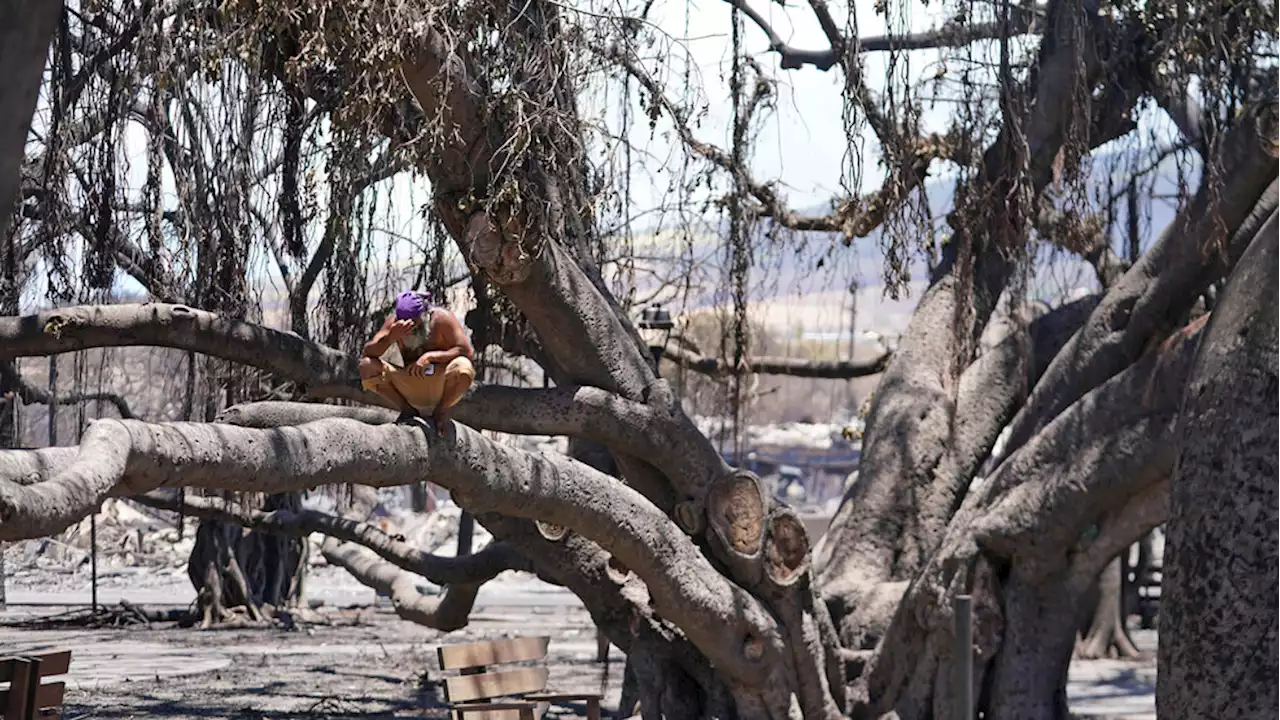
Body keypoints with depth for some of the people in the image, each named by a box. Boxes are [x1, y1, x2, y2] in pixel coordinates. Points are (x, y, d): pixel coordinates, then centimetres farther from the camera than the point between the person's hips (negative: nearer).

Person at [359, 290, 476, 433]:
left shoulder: (442, 318, -16)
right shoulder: (394, 322, -8)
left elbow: (468, 352, -20)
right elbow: (369, 352, -14)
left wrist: (430, 356, -31)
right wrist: (391, 338, -35)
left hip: (440, 385, -2)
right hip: (410, 387, 2)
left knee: (463, 368, -36)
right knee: (366, 366, -19)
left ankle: (441, 410, -5)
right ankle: (407, 409, -1)